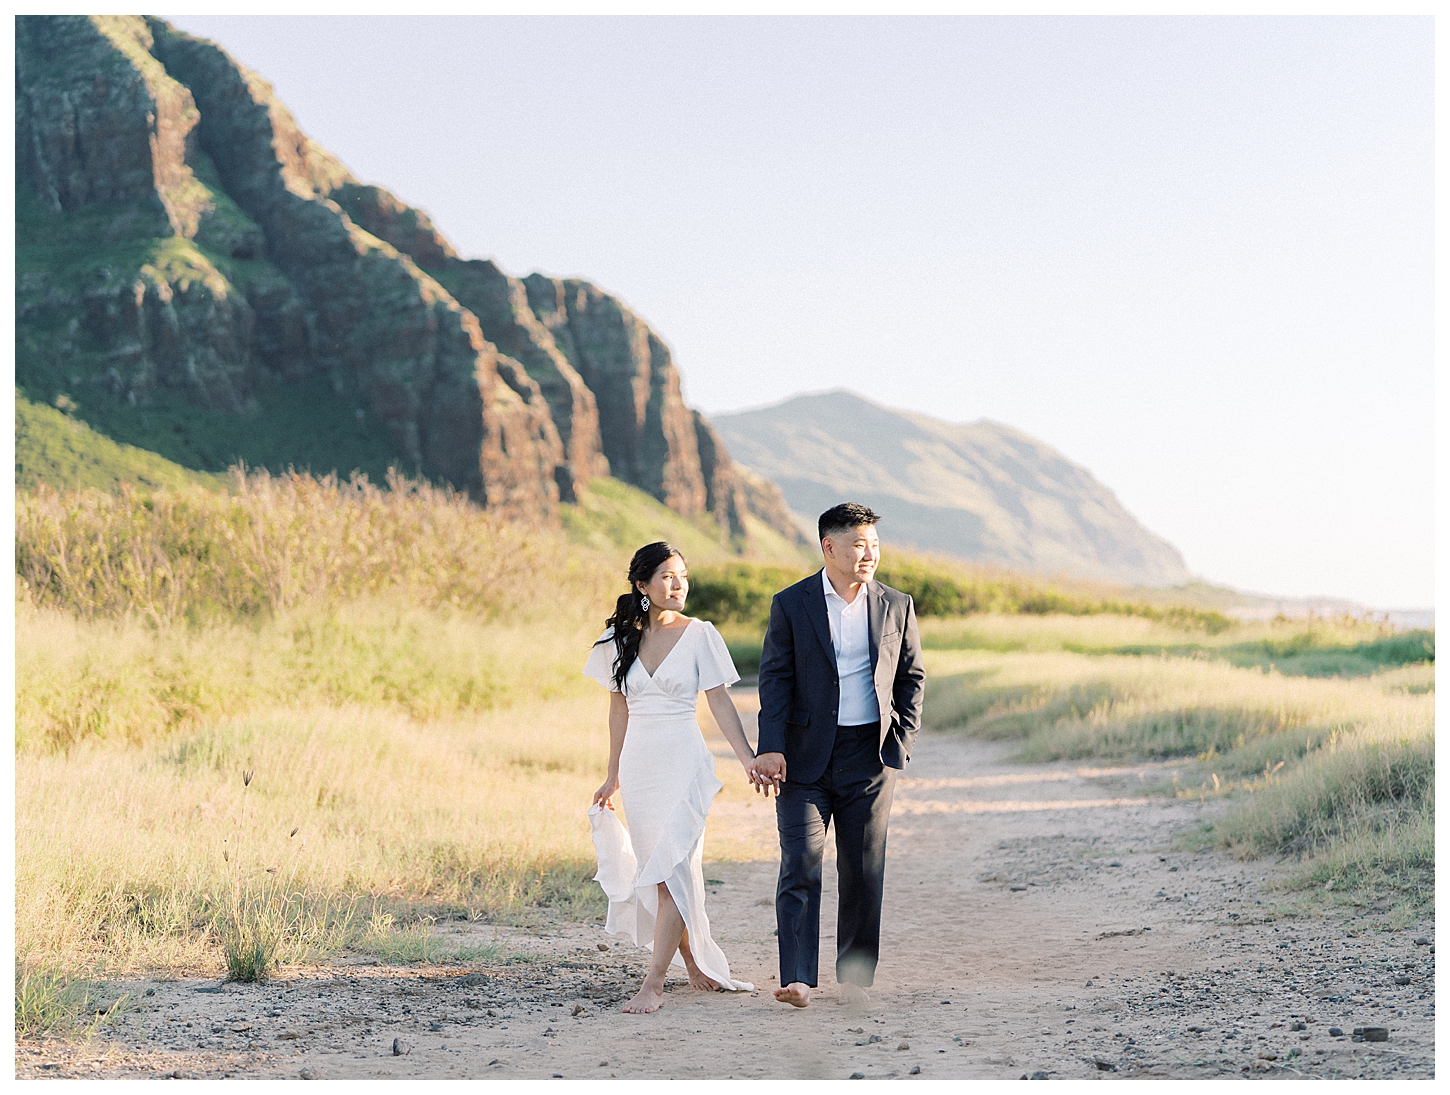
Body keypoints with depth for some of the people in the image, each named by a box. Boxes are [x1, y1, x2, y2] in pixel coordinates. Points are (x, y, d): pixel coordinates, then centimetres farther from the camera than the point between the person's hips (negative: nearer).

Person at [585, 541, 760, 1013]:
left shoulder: (699, 634, -2)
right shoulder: (620, 638, 6)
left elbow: (719, 700, -3)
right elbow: (619, 708, 14)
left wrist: (748, 757, -13)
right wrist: (613, 776, 17)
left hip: (684, 764, -4)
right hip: (638, 766, 4)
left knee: (672, 870, -13)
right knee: (658, 871, 9)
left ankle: (654, 981, -12)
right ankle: (693, 963, 25)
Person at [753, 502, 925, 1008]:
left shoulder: (896, 606, 7)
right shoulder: (790, 604, 1)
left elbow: (912, 677, 13)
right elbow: (775, 679, -2)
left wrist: (902, 741, 2)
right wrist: (770, 749, -11)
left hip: (870, 757, 2)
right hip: (805, 755, -2)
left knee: (863, 872, 6)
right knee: (800, 867, -9)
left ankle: (855, 978, 17)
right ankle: (797, 978, -11)